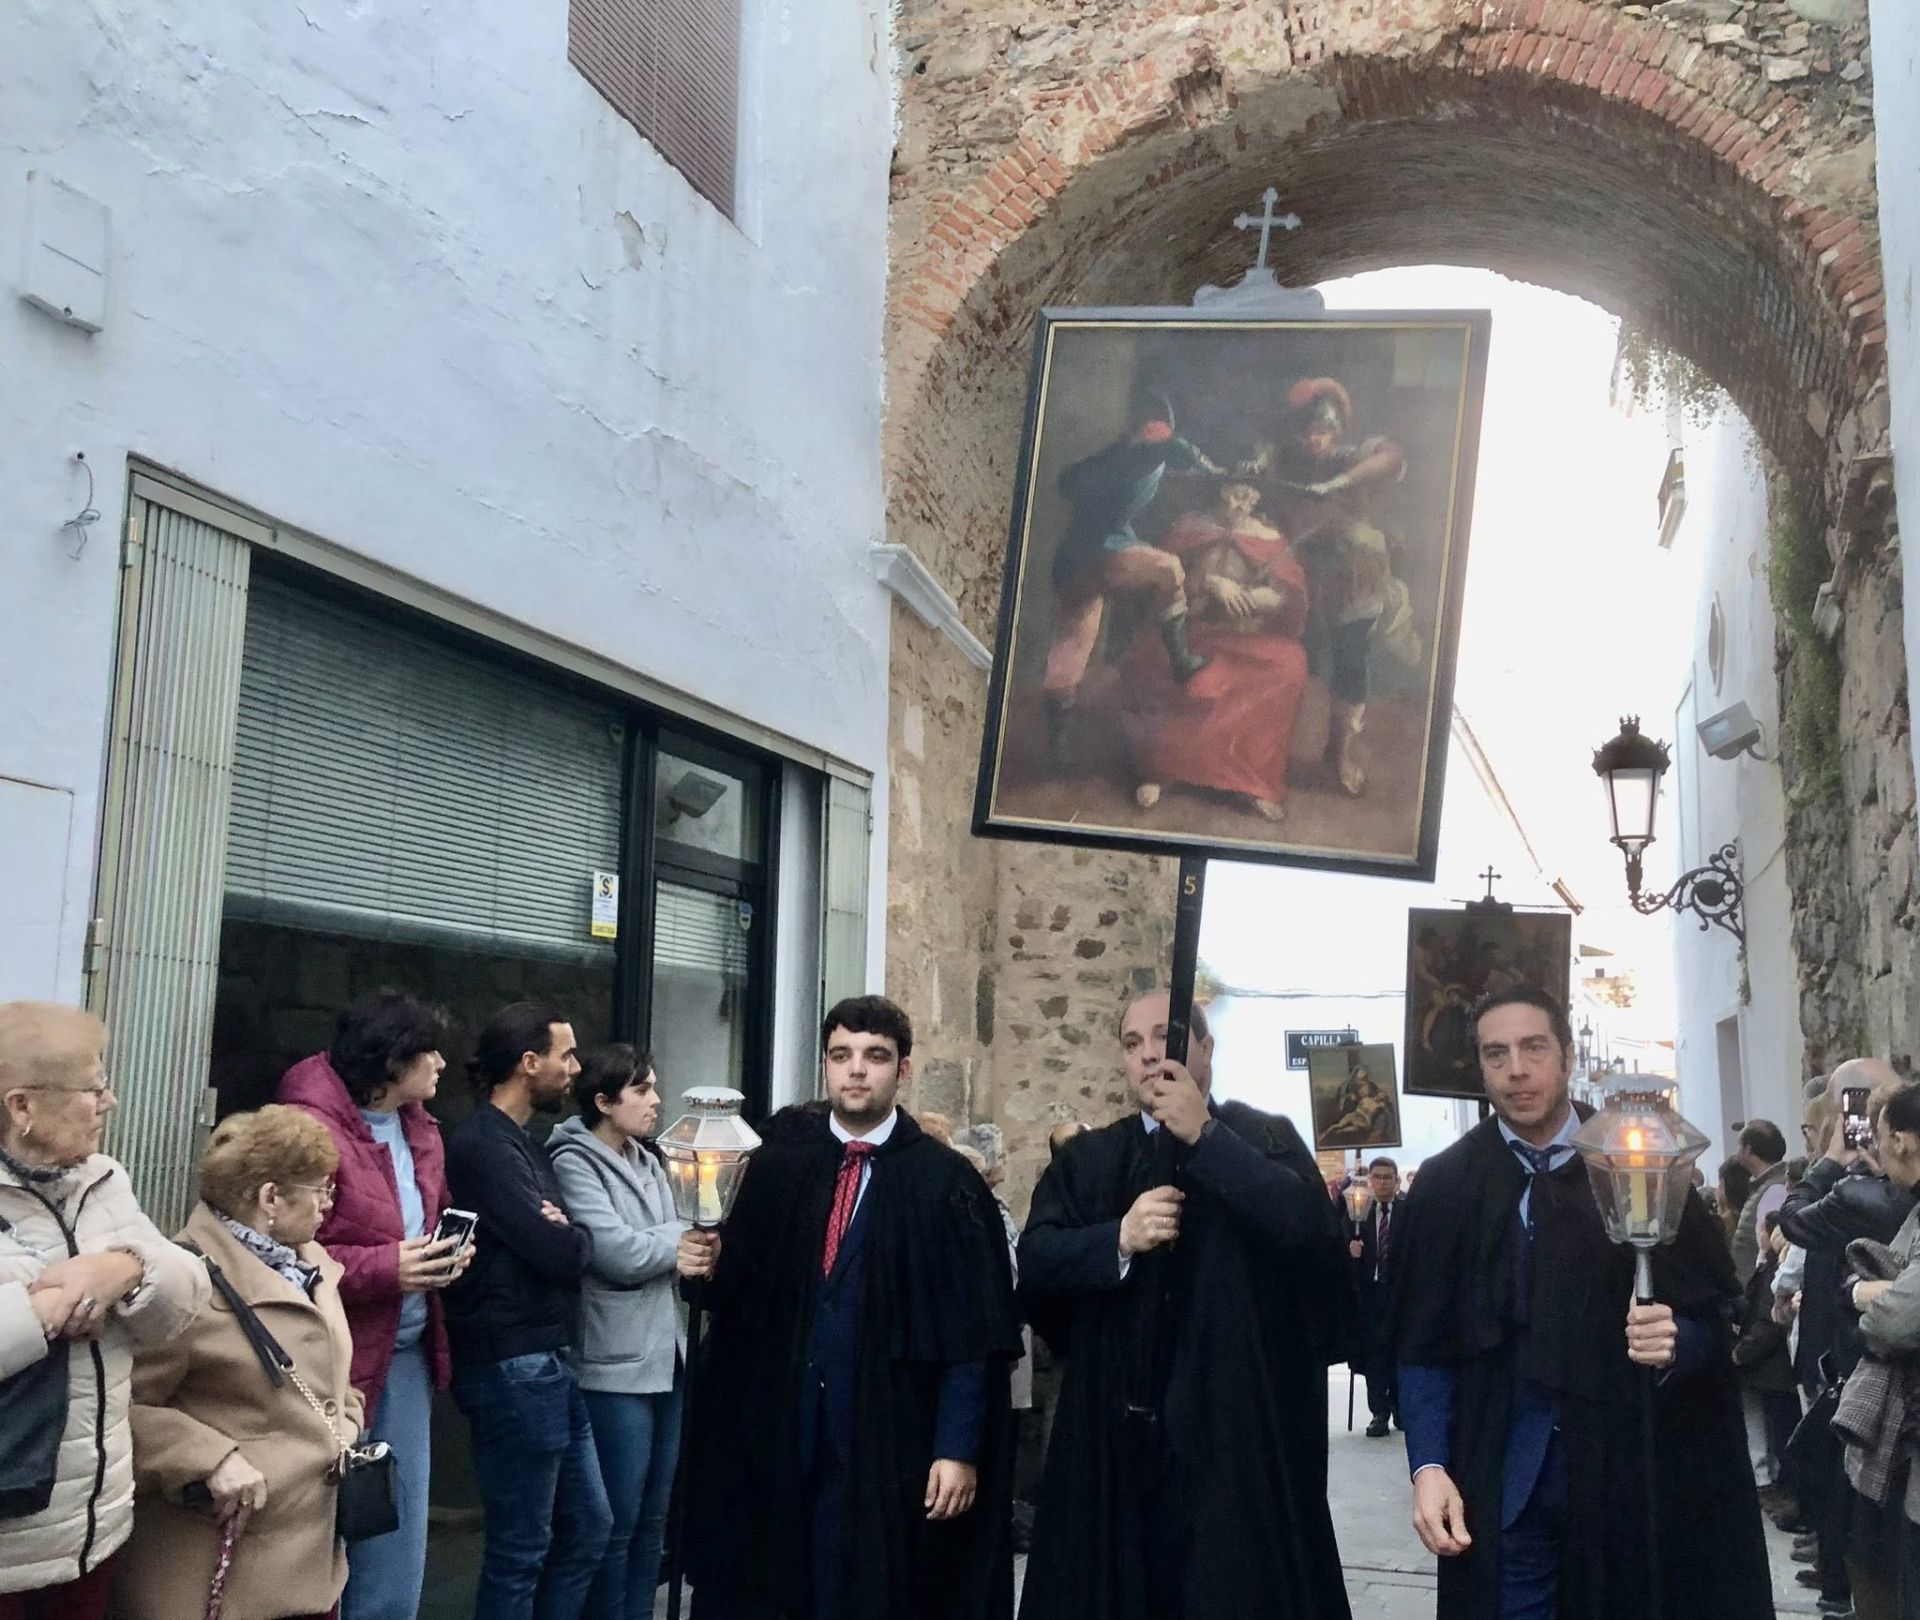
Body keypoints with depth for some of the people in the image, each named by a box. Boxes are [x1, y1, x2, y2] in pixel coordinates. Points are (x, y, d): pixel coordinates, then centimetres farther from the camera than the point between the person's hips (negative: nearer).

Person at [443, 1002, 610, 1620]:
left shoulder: (519, 1142, 15)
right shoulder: (484, 1144, -16)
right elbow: (559, 1252, -21)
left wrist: (562, 1234, -5)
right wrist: (576, 1236, -1)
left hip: (547, 1362, 10)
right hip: (511, 1366, -10)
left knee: (587, 1527, 16)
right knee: (520, 1547, 1)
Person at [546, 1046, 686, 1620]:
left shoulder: (647, 1161, 12)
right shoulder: (575, 1162, -9)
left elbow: (661, 1249, 13)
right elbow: (623, 1255, -17)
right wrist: (689, 1234, -4)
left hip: (665, 1357, 7)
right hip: (615, 1365, -7)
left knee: (652, 1519, 13)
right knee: (615, 1521, 1)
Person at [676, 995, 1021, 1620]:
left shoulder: (947, 1182, -4)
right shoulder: (774, 1168, 5)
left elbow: (972, 1332, -6)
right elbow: (741, 1295, 8)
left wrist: (959, 1449, -10)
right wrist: (711, 1270, -13)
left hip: (889, 1444, -3)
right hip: (772, 1434, 3)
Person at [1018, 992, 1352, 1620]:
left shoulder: (1264, 1139, 4)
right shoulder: (1086, 1159, 12)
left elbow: (1311, 1224, -15)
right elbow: (1034, 1259, -1)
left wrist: (1205, 1134, -17)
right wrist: (1119, 1239, -18)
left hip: (1237, 1424, -2)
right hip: (1116, 1429, 3)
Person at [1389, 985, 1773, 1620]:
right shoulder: (1446, 1185, 1)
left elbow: (1714, 1310, 1)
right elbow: (1423, 1345, 1)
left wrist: (1673, 1343, -21)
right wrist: (1429, 1466, -10)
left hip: (1630, 1464, 0)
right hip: (1503, 1477, 0)